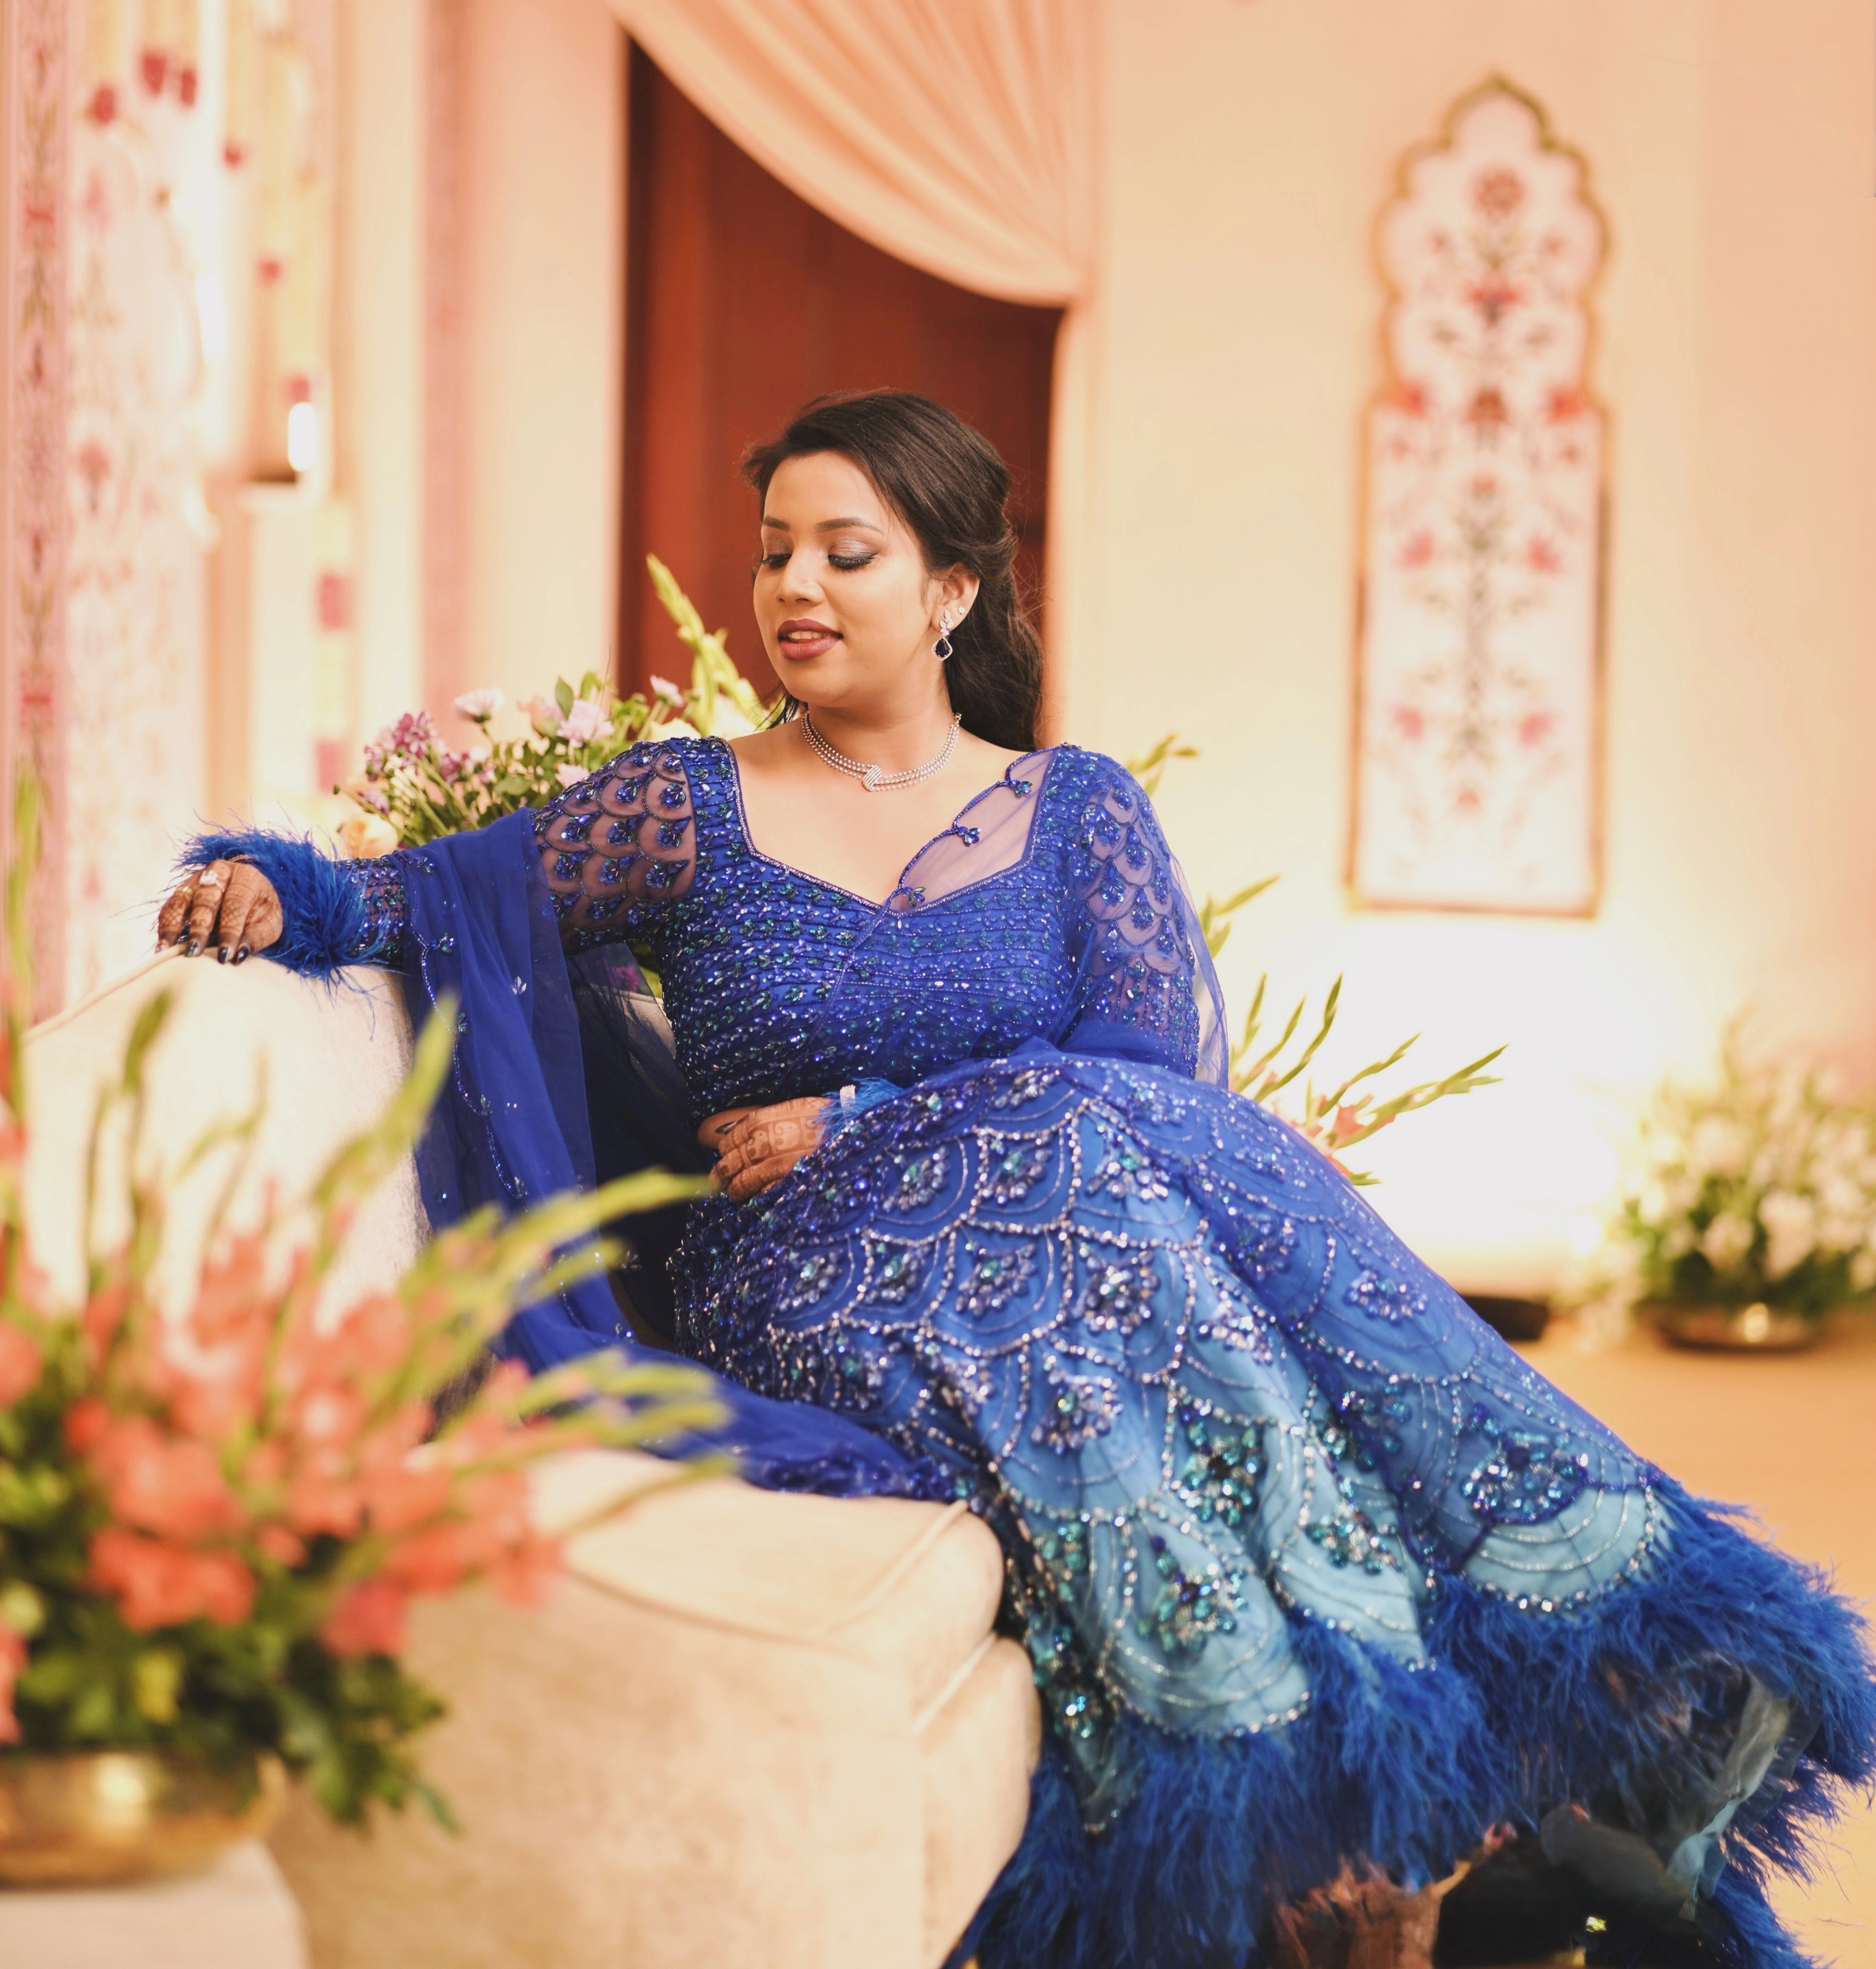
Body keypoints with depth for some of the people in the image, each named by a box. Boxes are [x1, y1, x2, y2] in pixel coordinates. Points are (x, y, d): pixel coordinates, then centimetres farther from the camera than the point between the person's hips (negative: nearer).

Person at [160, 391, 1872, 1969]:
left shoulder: (1077, 809, 14)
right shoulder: (689, 808, 13)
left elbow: (1165, 1067, 1)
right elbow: (444, 898, 6)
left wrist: (861, 1118, -6)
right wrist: (279, 891, -15)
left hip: (1086, 1216, 2)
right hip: (830, 1295, -2)